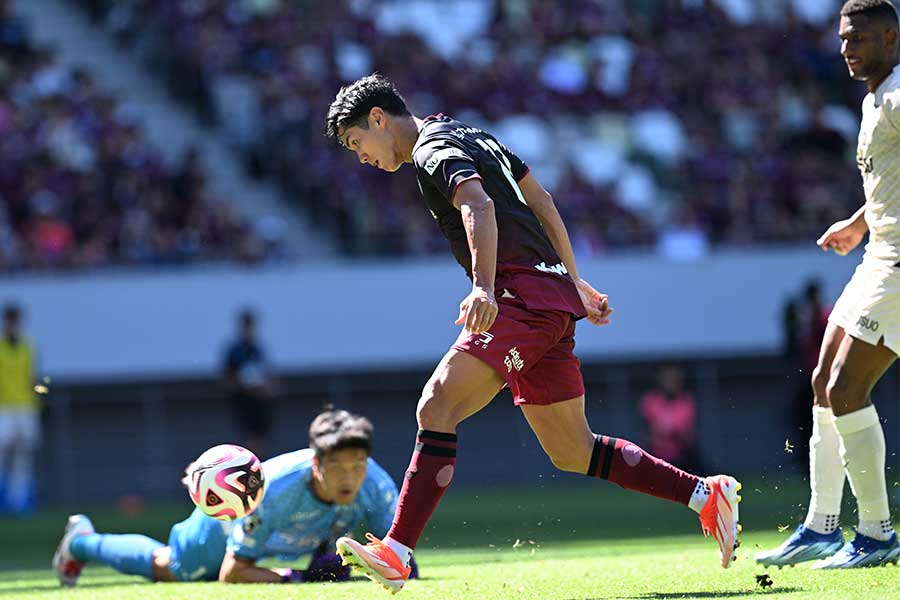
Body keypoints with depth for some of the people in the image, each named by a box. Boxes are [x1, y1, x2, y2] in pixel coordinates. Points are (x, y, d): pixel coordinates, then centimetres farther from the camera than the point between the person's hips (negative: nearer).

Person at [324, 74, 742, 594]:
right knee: (573, 453, 12)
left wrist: (483, 287, -38)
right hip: (554, 299, 10)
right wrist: (574, 283, 33)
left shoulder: (433, 152, -6)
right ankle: (707, 494, 16)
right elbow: (540, 200, 30)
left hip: (524, 296, -10)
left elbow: (478, 206, -25)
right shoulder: (470, 135, 24)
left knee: (437, 406, -20)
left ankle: (397, 554, -28)